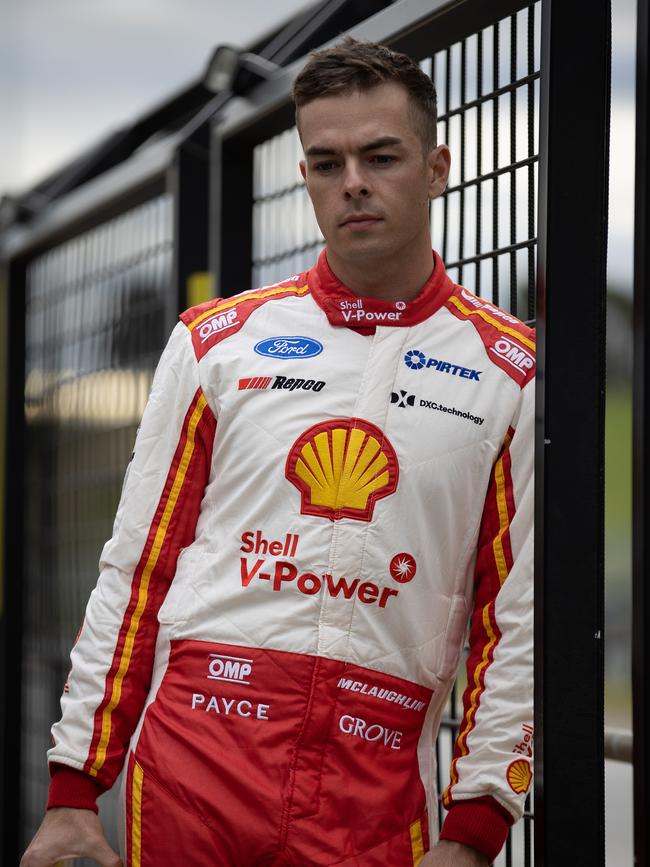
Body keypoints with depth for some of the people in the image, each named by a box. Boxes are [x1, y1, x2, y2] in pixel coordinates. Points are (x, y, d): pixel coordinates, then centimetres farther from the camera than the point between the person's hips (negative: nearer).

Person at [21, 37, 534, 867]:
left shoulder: (513, 371, 4)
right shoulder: (217, 340, 8)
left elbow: (519, 621, 2)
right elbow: (134, 571, 8)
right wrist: (74, 791, 3)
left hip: (379, 790, -1)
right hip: (196, 750, 1)